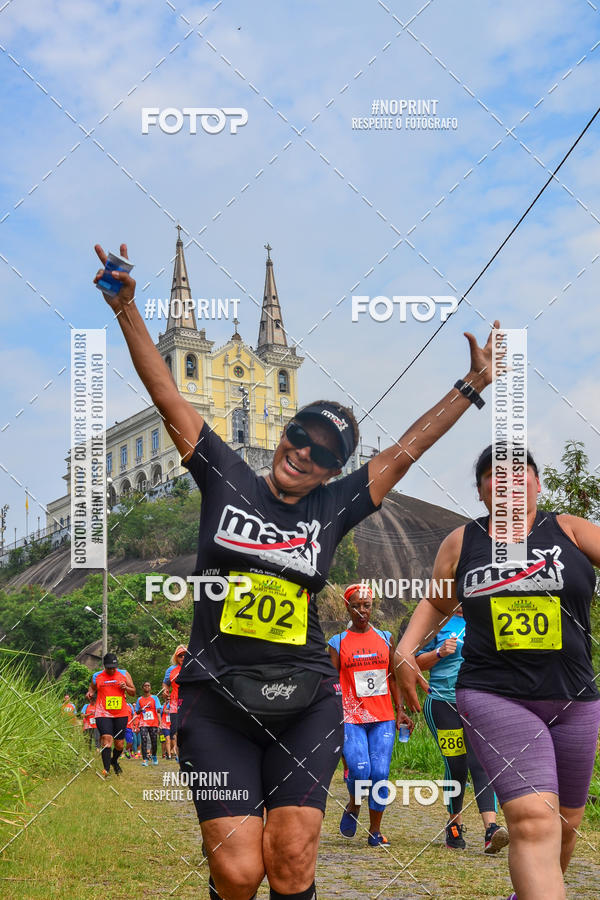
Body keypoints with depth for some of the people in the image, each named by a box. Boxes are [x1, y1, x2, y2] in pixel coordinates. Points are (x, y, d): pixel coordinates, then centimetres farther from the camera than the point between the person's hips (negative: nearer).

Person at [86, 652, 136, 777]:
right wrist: (90, 693, 0)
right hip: (103, 714, -2)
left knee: (119, 744, 7)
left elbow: (133, 693, 10)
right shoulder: (97, 676, 4)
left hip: (121, 714, 2)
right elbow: (92, 687, 22)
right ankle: (106, 769, -23)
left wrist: (126, 688, -11)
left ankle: (114, 761, 38)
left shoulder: (124, 674, 5)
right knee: (107, 739, -20)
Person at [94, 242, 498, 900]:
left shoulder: (333, 508, 9)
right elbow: (167, 395, 5)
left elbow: (405, 450, 14)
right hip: (216, 698, -1)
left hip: (305, 701, 2)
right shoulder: (225, 479, 6)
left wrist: (473, 384, 16)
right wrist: (126, 308, 0)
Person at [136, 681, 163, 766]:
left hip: (153, 723, 0)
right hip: (143, 723, 0)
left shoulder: (154, 698, 6)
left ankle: (154, 756, 28)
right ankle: (144, 759, -16)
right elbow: (137, 712, 16)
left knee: (154, 741, 2)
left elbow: (158, 709, -2)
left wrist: (159, 719, -19)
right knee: (144, 740, -14)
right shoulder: (139, 699, 11)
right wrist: (141, 710, -6)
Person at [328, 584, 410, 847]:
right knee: (360, 770, -17)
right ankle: (353, 806, 15)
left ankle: (375, 830, 7)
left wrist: (400, 711, 10)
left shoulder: (385, 638, 12)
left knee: (380, 772, -6)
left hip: (383, 718, 2)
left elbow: (392, 677, 16)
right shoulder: (338, 643, 5)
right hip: (351, 718, -2)